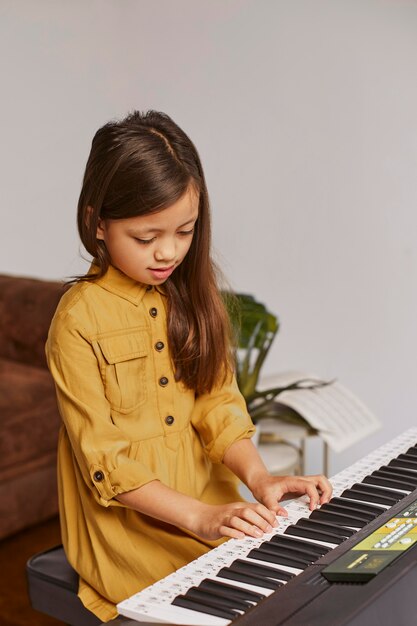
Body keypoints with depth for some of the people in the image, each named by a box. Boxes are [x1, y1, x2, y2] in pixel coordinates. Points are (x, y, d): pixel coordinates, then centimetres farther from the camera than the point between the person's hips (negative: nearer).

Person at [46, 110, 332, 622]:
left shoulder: (191, 297, 7)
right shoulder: (79, 319, -13)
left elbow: (217, 402, 5)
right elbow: (104, 459, -14)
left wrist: (257, 476, -12)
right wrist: (199, 519, -22)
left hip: (209, 502, 6)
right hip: (128, 523, -5)